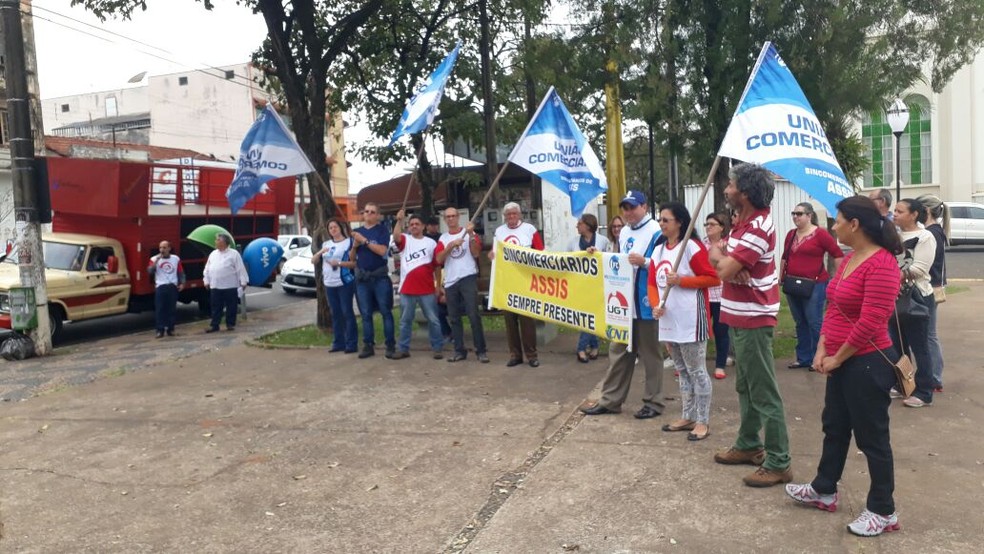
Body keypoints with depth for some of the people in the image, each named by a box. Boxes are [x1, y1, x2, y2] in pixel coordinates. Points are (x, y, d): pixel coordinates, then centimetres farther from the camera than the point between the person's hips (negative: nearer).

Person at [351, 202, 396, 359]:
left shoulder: (382, 229, -1)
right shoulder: (357, 231, 12)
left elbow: (382, 251, -15)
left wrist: (365, 240, -18)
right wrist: (355, 244, -7)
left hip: (380, 276, -4)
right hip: (362, 277, 4)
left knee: (386, 312, -2)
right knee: (366, 314, 7)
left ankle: (390, 346, 1)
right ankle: (368, 346, 12)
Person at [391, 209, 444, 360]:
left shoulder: (431, 243, 6)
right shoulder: (405, 240, 6)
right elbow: (396, 236, -18)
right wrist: (399, 221, -29)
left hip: (427, 289, 0)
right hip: (407, 289, 0)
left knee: (433, 320, 4)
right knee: (405, 320, 8)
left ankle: (437, 348, 13)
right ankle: (403, 349, 17)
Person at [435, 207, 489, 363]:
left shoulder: (469, 232, 4)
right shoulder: (443, 238, 12)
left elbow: (476, 253, -7)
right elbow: (439, 259, -1)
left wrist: (471, 234, -16)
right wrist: (451, 245, -13)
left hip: (468, 278, -4)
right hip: (450, 282, 4)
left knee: (473, 315, -9)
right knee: (454, 318, 6)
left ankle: (481, 351, -4)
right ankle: (459, 351, 14)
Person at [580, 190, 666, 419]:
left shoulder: (656, 231, -12)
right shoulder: (624, 233, 14)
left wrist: (644, 262, -29)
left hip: (645, 304, -8)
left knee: (649, 354, 4)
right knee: (619, 351, 13)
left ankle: (654, 402, 16)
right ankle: (610, 400, 21)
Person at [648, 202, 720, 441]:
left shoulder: (692, 246, -12)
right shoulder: (658, 250, 11)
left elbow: (713, 278, -14)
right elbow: (652, 283, 10)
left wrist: (681, 281, -19)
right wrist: (655, 305, -7)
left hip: (691, 319, -8)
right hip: (669, 319, 8)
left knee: (697, 370, 0)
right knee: (682, 370, 16)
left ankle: (703, 421, 9)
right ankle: (688, 416, 27)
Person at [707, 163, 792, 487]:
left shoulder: (758, 228, -21)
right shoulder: (743, 221, 11)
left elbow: (724, 270, -25)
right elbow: (722, 261, 7)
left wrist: (718, 255, -3)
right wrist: (732, 264, -16)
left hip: (753, 321, -11)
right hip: (739, 318, 11)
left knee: (764, 393, -5)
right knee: (745, 387, 20)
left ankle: (778, 463, 2)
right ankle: (748, 445, 33)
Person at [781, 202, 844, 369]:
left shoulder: (820, 234, -8)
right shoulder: (791, 234, 11)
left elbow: (838, 254, -7)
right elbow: (785, 257, 21)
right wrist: (781, 277, 17)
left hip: (814, 285, -6)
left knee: (814, 323, -3)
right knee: (800, 323, 12)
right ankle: (803, 358, 19)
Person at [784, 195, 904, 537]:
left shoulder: (882, 263, -21)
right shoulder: (849, 259, 9)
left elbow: (870, 322, -25)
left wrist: (837, 358, -15)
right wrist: (822, 350, 3)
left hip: (868, 363, -9)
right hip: (842, 361, 10)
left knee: (871, 437, 3)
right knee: (834, 427, 20)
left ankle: (883, 512, 19)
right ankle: (823, 491, 36)